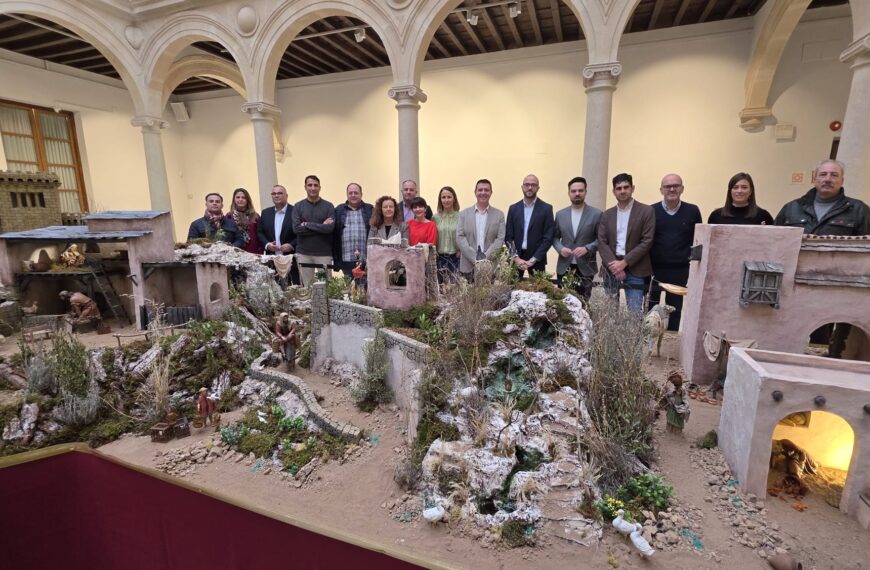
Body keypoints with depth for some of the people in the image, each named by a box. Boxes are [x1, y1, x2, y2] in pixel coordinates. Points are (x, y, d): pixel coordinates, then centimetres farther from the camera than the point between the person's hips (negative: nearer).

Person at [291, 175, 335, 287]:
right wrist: (321, 227, -10)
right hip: (303, 253, 1)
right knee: (306, 287, 5)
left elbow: (330, 227, -11)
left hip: (324, 253, -1)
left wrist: (307, 225, -10)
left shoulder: (328, 206, 4)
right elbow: (296, 228, -6)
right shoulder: (298, 206, 7)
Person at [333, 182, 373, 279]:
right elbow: (334, 235, 9)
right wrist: (335, 258, 3)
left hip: (366, 260, -1)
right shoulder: (339, 210, 11)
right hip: (346, 260, 1)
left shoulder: (370, 210, 8)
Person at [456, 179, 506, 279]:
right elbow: (459, 238, -1)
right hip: (468, 267, 0)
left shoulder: (499, 214, 8)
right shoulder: (464, 214, 8)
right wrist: (474, 258, -12)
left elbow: (500, 239, 0)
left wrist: (486, 258, -13)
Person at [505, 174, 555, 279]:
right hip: (516, 258, 2)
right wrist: (516, 257, -9)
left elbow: (548, 238, -5)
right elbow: (508, 237, 4)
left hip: (537, 259, -1)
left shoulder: (546, 209, 0)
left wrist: (533, 259, -12)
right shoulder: (513, 208, 7)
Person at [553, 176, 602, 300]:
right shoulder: (560, 214, 8)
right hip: (564, 267, 2)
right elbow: (555, 237, 12)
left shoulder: (596, 214, -1)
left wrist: (587, 248, -17)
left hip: (585, 267, -2)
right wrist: (560, 248, -8)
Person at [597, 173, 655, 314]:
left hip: (635, 270, -3)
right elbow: (602, 243, 3)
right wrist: (614, 265, -11)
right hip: (611, 269, 3)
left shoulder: (646, 211, 1)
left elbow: (647, 242, -6)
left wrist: (624, 263, -14)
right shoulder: (607, 214, 11)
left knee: (635, 313, -5)